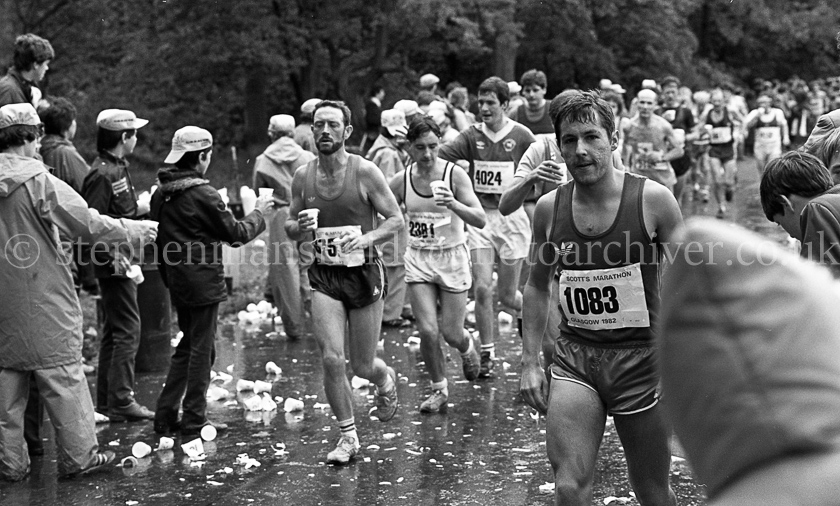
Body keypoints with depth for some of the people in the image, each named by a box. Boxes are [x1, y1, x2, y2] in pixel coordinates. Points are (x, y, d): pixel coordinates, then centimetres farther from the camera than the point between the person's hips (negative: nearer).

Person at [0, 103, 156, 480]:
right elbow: (88, 224, -14)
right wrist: (136, 231, -3)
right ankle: (78, 456, 11)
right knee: (63, 377, 4)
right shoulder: (39, 181, -15)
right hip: (43, 297, -6)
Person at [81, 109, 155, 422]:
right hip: (114, 262, -10)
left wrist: (138, 208, 8)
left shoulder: (118, 168, 13)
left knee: (114, 329, 15)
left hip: (121, 260, 10)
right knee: (128, 329, -8)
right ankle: (121, 401, -5)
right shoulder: (103, 174, -18)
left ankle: (106, 400, 22)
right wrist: (113, 257, -22)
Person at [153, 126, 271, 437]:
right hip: (203, 280, -8)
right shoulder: (203, 194, -16)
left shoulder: (162, 194, 6)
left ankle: (166, 416, 17)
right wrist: (258, 213, 5)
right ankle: (194, 420, 5)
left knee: (188, 346, 18)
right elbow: (236, 234, -11)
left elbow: (159, 238, 12)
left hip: (178, 280, 8)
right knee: (201, 349, 1)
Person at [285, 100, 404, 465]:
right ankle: (348, 437, 7)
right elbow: (290, 227, 11)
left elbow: (397, 220, -5)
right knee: (332, 359, -10)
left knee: (362, 366, 6)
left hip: (364, 273, -2)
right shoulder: (302, 177, 0)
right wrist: (299, 228, -13)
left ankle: (386, 381, 44)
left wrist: (366, 238, -23)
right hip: (324, 275, 2)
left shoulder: (365, 172, -10)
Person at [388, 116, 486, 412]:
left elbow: (480, 220, -20)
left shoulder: (454, 174, -13)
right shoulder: (402, 180, -4)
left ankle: (468, 347, 38)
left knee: (451, 333, 0)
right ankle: (439, 390, 13)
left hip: (452, 257, -2)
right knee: (428, 331, -8)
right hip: (418, 260, 2)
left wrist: (453, 204, -34)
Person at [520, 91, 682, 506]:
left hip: (640, 357, -2)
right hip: (573, 358, 2)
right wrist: (530, 362, 8)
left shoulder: (653, 200, -9)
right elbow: (537, 287, 13)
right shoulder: (549, 208, 1)